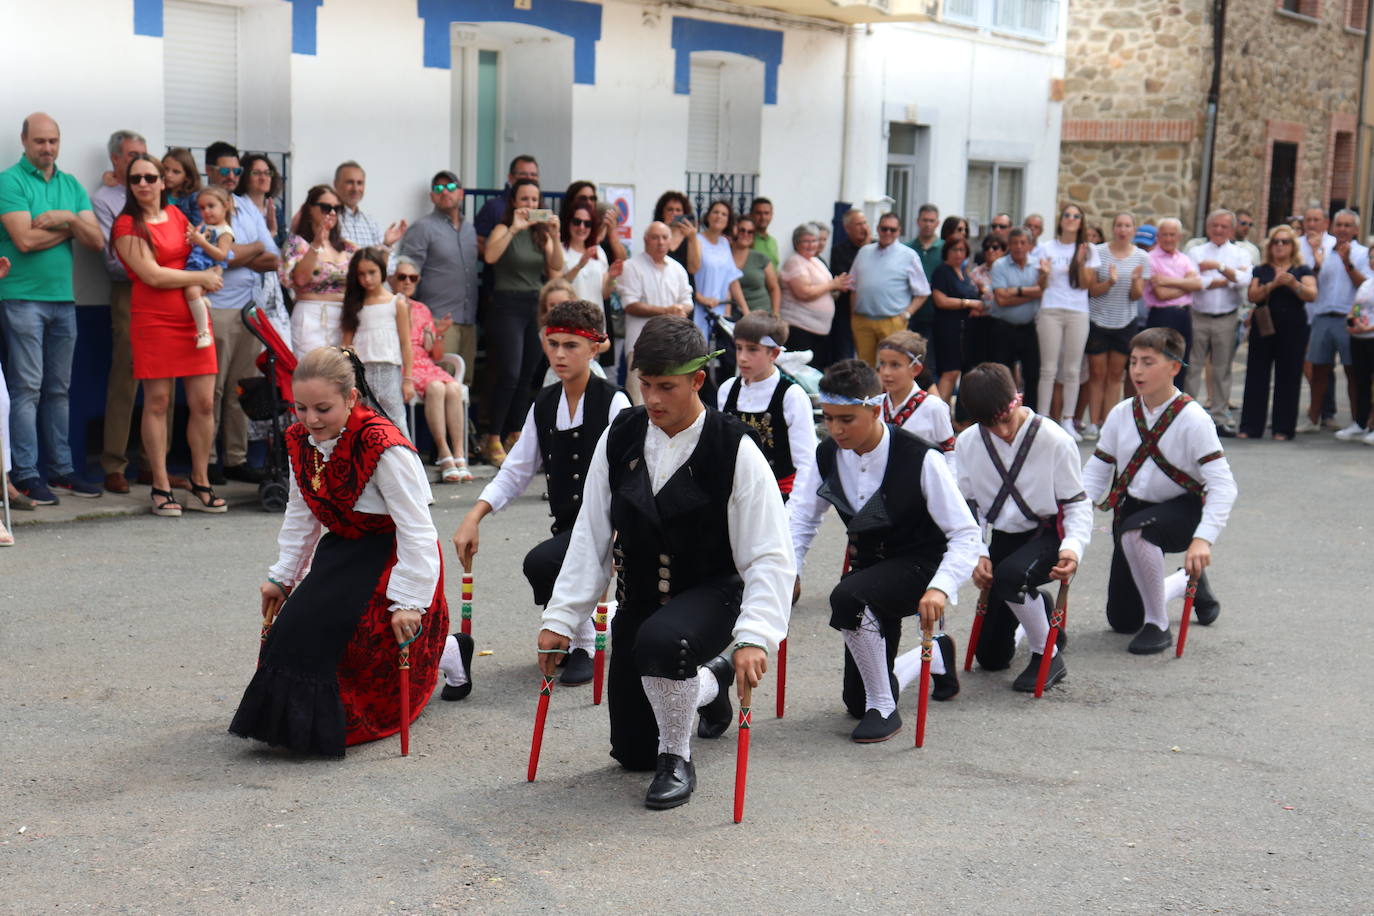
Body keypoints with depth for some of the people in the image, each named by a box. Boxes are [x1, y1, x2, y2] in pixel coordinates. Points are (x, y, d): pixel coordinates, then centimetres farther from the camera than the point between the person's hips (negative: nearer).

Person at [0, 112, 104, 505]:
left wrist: (69, 219, -11)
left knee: (58, 388, 10)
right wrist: (69, 229, -3)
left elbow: (96, 240, 6)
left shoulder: (71, 185, 13)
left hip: (63, 298, 6)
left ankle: (61, 469, 15)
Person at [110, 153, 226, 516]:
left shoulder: (177, 215, 15)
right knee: (157, 402, -2)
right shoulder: (128, 226, -2)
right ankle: (161, 488, 7)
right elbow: (152, 275, -11)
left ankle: (200, 486, 12)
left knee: (204, 403, 1)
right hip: (153, 320, -5)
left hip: (193, 318, 5)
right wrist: (201, 277, -5)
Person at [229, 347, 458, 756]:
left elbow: (415, 530, -24)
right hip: (342, 550, 8)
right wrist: (281, 576, 12)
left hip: (390, 556, -8)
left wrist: (408, 601, -25)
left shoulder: (384, 447, -26)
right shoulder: (300, 441, -3)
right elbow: (300, 516, 11)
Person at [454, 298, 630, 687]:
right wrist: (472, 518, -2)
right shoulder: (544, 404, 8)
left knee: (540, 563, -29)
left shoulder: (613, 402, -11)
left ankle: (583, 648, -7)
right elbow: (515, 472, 10)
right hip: (567, 523, 7)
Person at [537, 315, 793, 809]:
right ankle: (711, 680, 41)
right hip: (639, 597, 5)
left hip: (712, 593, -5)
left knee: (661, 639, -40)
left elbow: (769, 557, -19)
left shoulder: (734, 449, -18)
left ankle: (677, 759, -12)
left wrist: (754, 637, -32)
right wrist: (561, 618, -5)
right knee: (631, 751, 10)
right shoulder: (620, 438, -6)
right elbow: (590, 538, 0)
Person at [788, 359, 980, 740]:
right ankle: (937, 655, 40)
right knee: (856, 702, 11)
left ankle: (884, 709, -19)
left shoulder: (920, 459, -23)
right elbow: (800, 519, -1)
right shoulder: (827, 456, -9)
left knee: (847, 596, -37)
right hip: (870, 566, 6)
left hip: (920, 565, -6)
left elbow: (965, 534, -21)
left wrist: (940, 588, -37)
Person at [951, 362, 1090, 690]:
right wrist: (977, 553, -10)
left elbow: (1077, 504, -9)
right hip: (1001, 539, 5)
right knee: (991, 657, 5)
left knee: (1010, 575, -40)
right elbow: (967, 507, 4)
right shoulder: (967, 444, -6)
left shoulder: (1054, 440, -16)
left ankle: (1048, 657, -17)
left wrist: (1072, 547, -27)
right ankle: (1038, 608, 38)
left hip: (1046, 536, -5)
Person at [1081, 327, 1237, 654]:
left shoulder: (1192, 418, -19)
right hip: (1133, 506, 6)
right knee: (1122, 621, 9)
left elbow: (1222, 486, -24)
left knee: (1135, 531, -40)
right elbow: (1095, 474, 0)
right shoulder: (1121, 414, -4)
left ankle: (1158, 626, -20)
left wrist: (1203, 539, -37)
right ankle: (1189, 582, 39)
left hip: (1182, 509, -5)